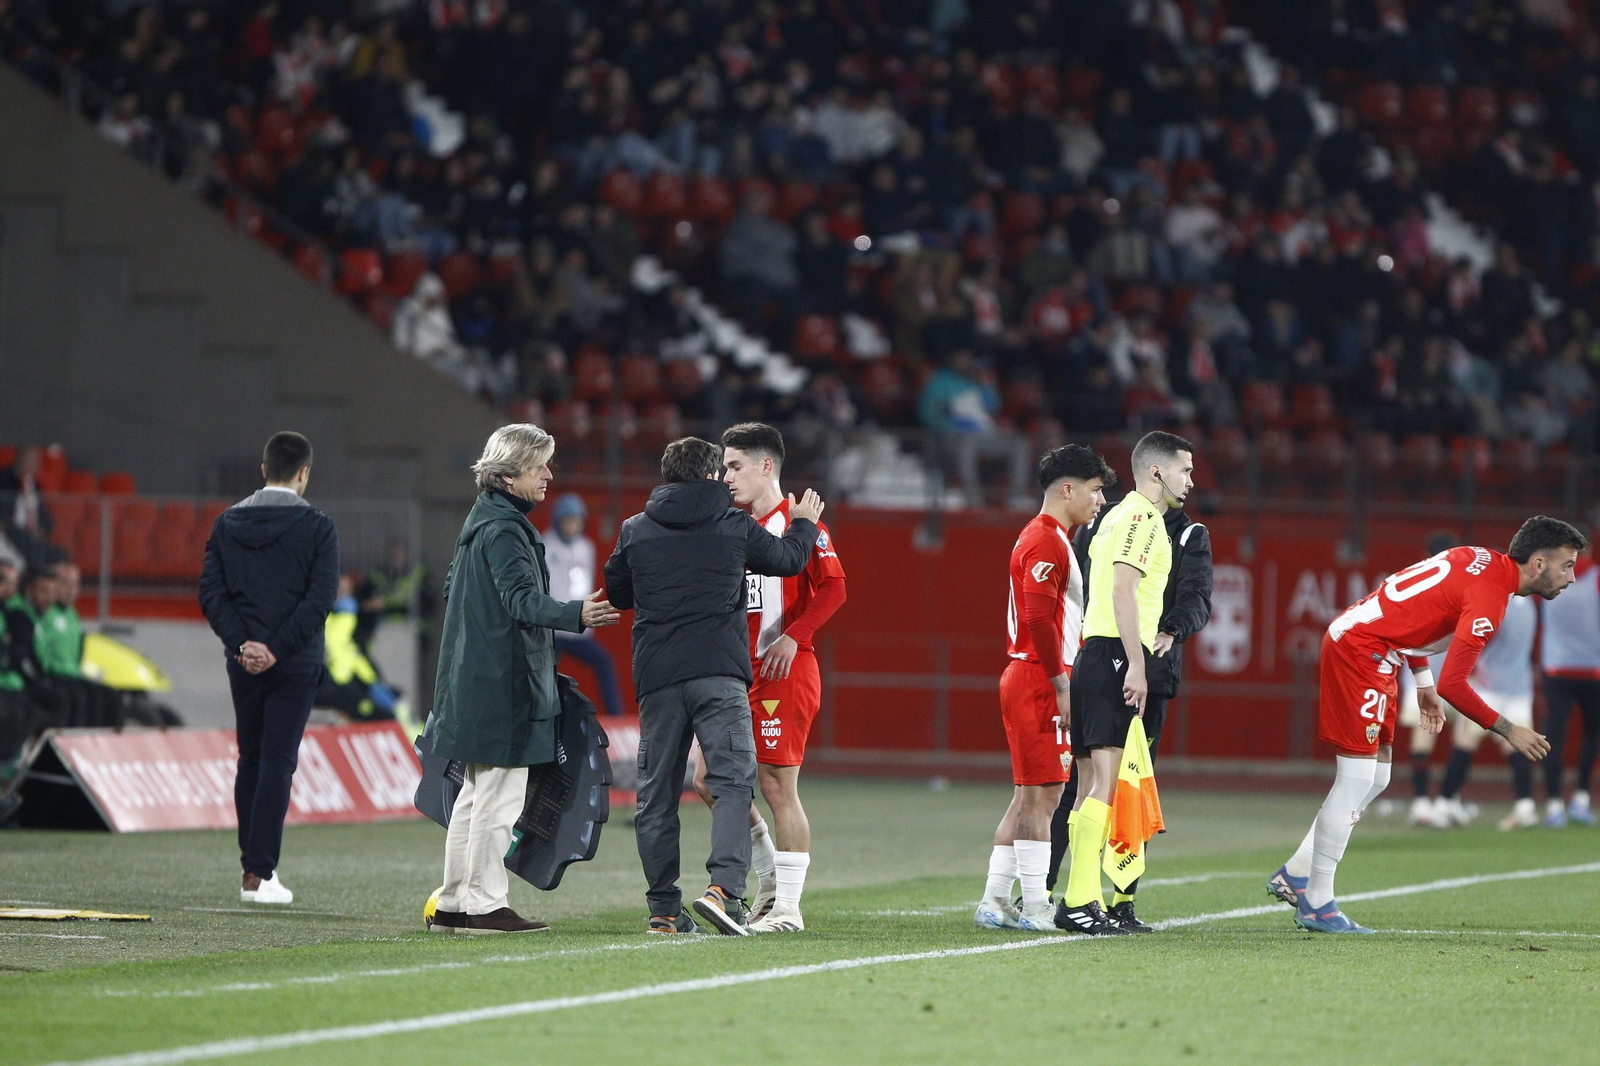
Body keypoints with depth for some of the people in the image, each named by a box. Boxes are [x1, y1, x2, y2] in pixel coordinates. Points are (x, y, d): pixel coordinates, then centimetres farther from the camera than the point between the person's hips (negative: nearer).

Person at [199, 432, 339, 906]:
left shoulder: (227, 523, 6)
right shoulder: (317, 527, -6)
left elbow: (211, 592, -1)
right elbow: (321, 597, -14)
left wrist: (241, 643, -8)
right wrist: (276, 649, -14)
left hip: (243, 659, 4)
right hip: (295, 664, -4)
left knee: (250, 761, 14)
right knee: (278, 764, -4)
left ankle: (253, 868, 16)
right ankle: (259, 874, -9)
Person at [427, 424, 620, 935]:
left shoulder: (483, 521, 16)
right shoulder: (502, 530, -15)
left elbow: (453, 588, 26)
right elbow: (524, 599, -27)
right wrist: (575, 614, -39)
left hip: (476, 677, 11)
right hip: (503, 682, -11)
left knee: (475, 793, 14)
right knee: (499, 795, -7)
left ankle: (454, 904, 18)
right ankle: (484, 903, -6)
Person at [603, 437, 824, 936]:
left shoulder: (635, 531, 7)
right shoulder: (734, 526, 3)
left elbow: (617, 594, 19)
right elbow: (788, 558, 18)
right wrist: (804, 523, 38)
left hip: (656, 676, 2)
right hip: (719, 672, -2)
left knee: (657, 794, 8)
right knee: (732, 782, -7)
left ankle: (664, 908, 8)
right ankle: (725, 886, -27)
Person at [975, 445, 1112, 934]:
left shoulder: (1044, 538, 22)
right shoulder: (1046, 542, -12)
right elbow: (1039, 619, -21)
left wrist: (1061, 682, 19)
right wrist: (1062, 686, -20)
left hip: (1028, 682, 11)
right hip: (1040, 684, -11)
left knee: (1028, 798, 12)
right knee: (1040, 796, -9)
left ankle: (993, 902, 13)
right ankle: (1035, 907, -10)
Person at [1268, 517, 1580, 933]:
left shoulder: (1482, 560, 9)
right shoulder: (1488, 599, -19)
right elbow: (1453, 684, -22)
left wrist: (1424, 683, 20)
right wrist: (1508, 731, -13)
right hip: (1362, 649, -10)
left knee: (1375, 779, 13)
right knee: (1356, 781, -8)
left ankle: (1294, 875, 20)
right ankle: (1316, 905, -4)